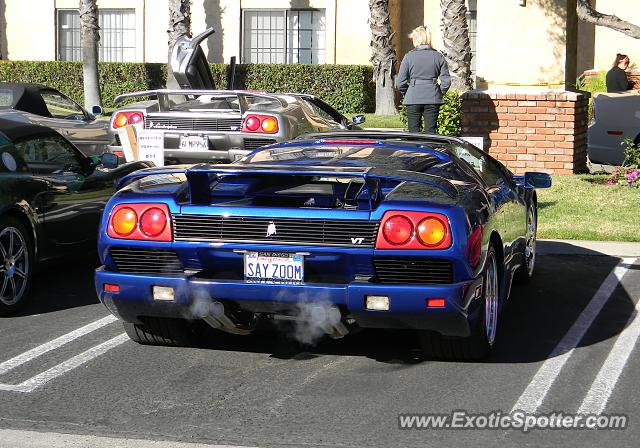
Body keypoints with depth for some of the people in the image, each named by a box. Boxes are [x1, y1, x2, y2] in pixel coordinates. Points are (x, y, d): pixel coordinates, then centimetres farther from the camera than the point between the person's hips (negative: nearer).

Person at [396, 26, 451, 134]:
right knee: (431, 132, 5)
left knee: (413, 132, 4)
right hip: (433, 99, 2)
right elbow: (446, 81, 0)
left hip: (413, 99, -1)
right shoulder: (438, 56, 3)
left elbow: (400, 82, -2)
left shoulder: (409, 56, -2)